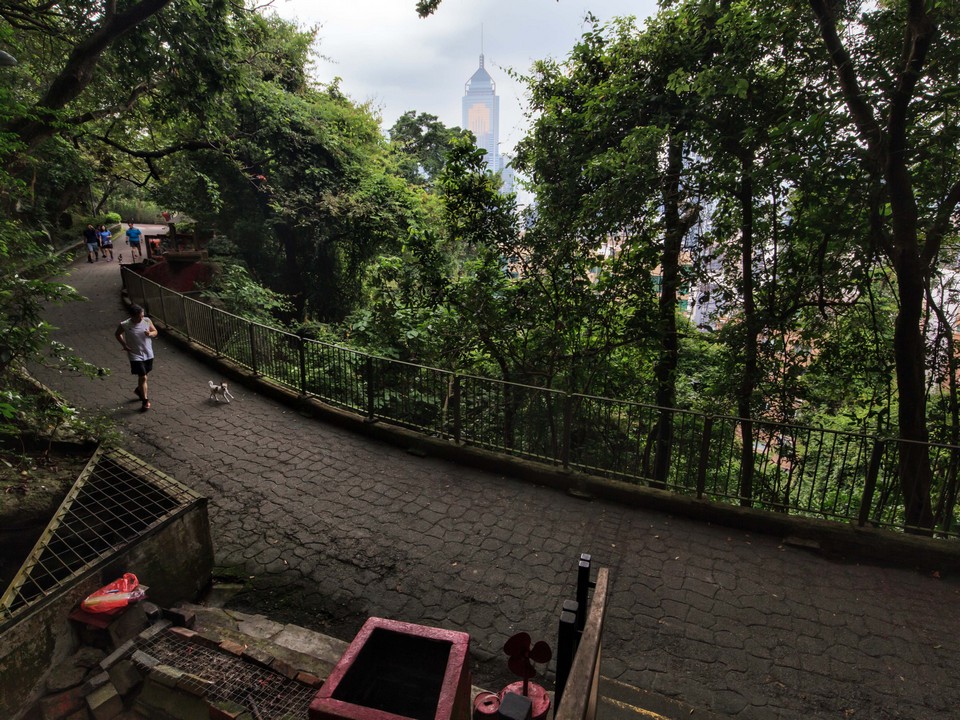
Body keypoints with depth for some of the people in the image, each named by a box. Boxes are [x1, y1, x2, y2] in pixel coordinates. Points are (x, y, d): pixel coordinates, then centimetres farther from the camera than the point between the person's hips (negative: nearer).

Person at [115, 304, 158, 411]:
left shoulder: (147, 321, -10)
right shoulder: (124, 325, -16)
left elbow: (155, 332, 4)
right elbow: (118, 334, 4)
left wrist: (150, 334, -18)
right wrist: (124, 345, -6)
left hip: (148, 354, 4)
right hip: (135, 355, -4)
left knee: (144, 375, 21)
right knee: (142, 377, -7)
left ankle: (139, 390, 50)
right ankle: (145, 401, 5)